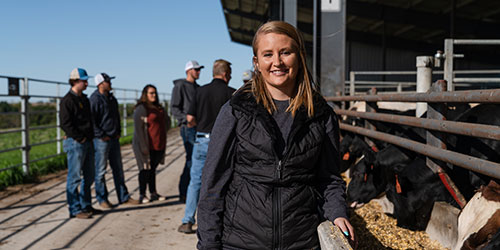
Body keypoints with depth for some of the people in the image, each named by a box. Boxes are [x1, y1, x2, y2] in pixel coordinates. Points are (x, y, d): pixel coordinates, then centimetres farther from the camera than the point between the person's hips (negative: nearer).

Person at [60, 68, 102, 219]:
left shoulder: (84, 99, 16)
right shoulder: (67, 100, -11)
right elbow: (65, 124, -17)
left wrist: (91, 136, 12)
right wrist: (80, 138, -16)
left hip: (87, 142, 9)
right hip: (75, 143, -9)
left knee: (89, 176, 13)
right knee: (75, 178, -3)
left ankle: (86, 206, 23)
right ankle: (75, 209, 4)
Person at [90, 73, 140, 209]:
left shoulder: (112, 98, 13)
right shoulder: (95, 99, -12)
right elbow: (91, 120, -16)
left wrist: (118, 131, 13)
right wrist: (101, 135, -15)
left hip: (114, 139, 8)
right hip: (101, 141, -8)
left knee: (118, 169, 12)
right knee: (100, 171, 2)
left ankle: (124, 197, 20)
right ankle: (102, 199, 13)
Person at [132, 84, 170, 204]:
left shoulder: (159, 108, 14)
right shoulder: (141, 108, -10)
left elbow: (167, 121, 28)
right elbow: (138, 128, -16)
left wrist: (163, 131, 9)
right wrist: (143, 146, -20)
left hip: (159, 145, 7)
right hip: (147, 146, -7)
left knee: (152, 169, 14)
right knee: (145, 170, -2)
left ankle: (153, 193, 20)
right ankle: (142, 195, 8)